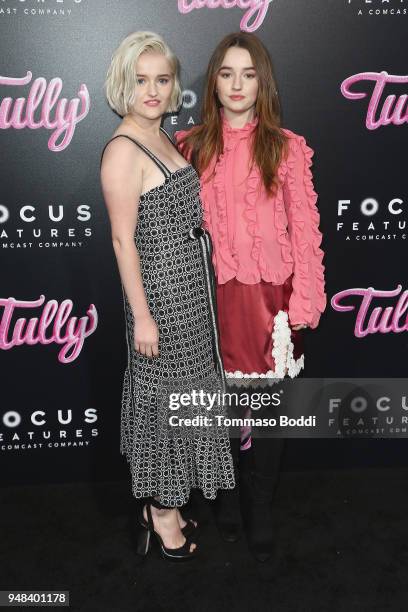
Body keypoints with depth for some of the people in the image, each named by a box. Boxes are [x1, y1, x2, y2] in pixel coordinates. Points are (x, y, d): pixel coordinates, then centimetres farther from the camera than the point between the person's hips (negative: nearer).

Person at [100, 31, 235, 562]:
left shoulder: (163, 139, 11)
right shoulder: (122, 150, -16)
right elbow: (124, 240, -18)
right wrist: (141, 314, -19)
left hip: (189, 287, 9)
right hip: (161, 291, -9)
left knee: (180, 394, 17)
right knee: (163, 395, 3)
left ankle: (162, 502, 35)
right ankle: (162, 512, 24)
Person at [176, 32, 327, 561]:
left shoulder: (287, 148, 0)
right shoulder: (192, 146, 4)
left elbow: (304, 228, -2)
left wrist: (303, 302, -6)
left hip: (269, 298, -1)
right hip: (213, 297, 1)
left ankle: (261, 512, 27)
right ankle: (227, 498, 36)